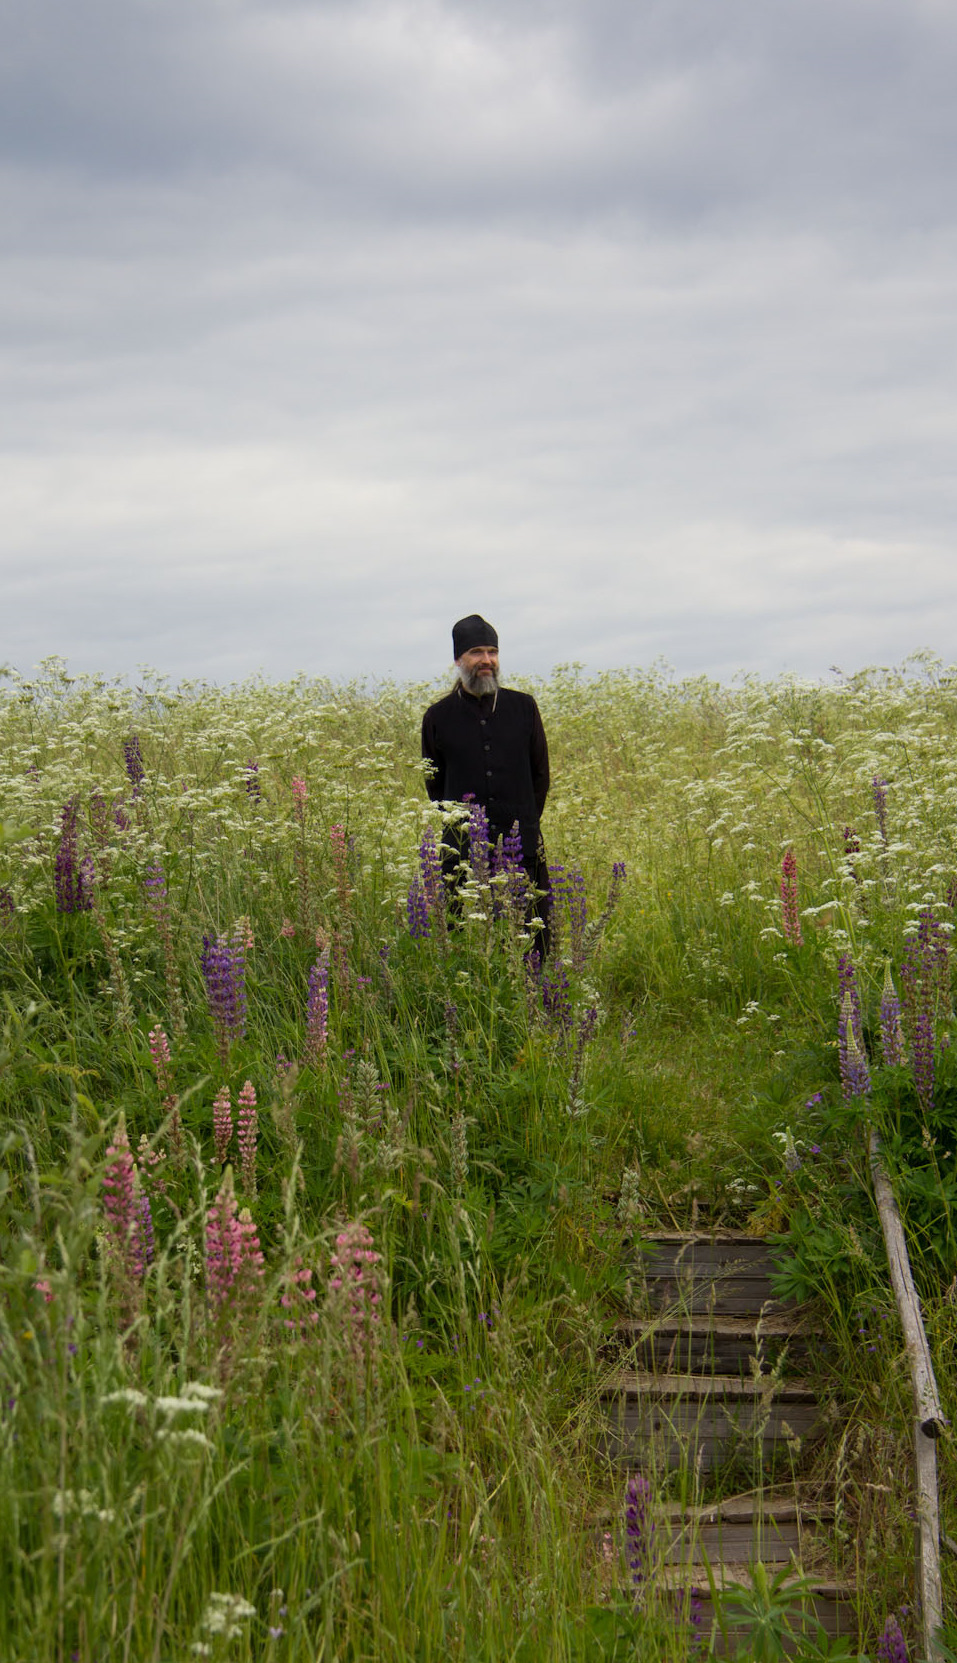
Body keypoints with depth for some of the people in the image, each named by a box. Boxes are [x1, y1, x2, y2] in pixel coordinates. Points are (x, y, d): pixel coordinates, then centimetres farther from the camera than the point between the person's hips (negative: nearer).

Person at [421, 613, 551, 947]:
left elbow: (540, 773, 15)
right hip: (464, 853, -1)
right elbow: (435, 784, 13)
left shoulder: (523, 707, 7)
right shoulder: (438, 717, 4)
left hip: (522, 847, 1)